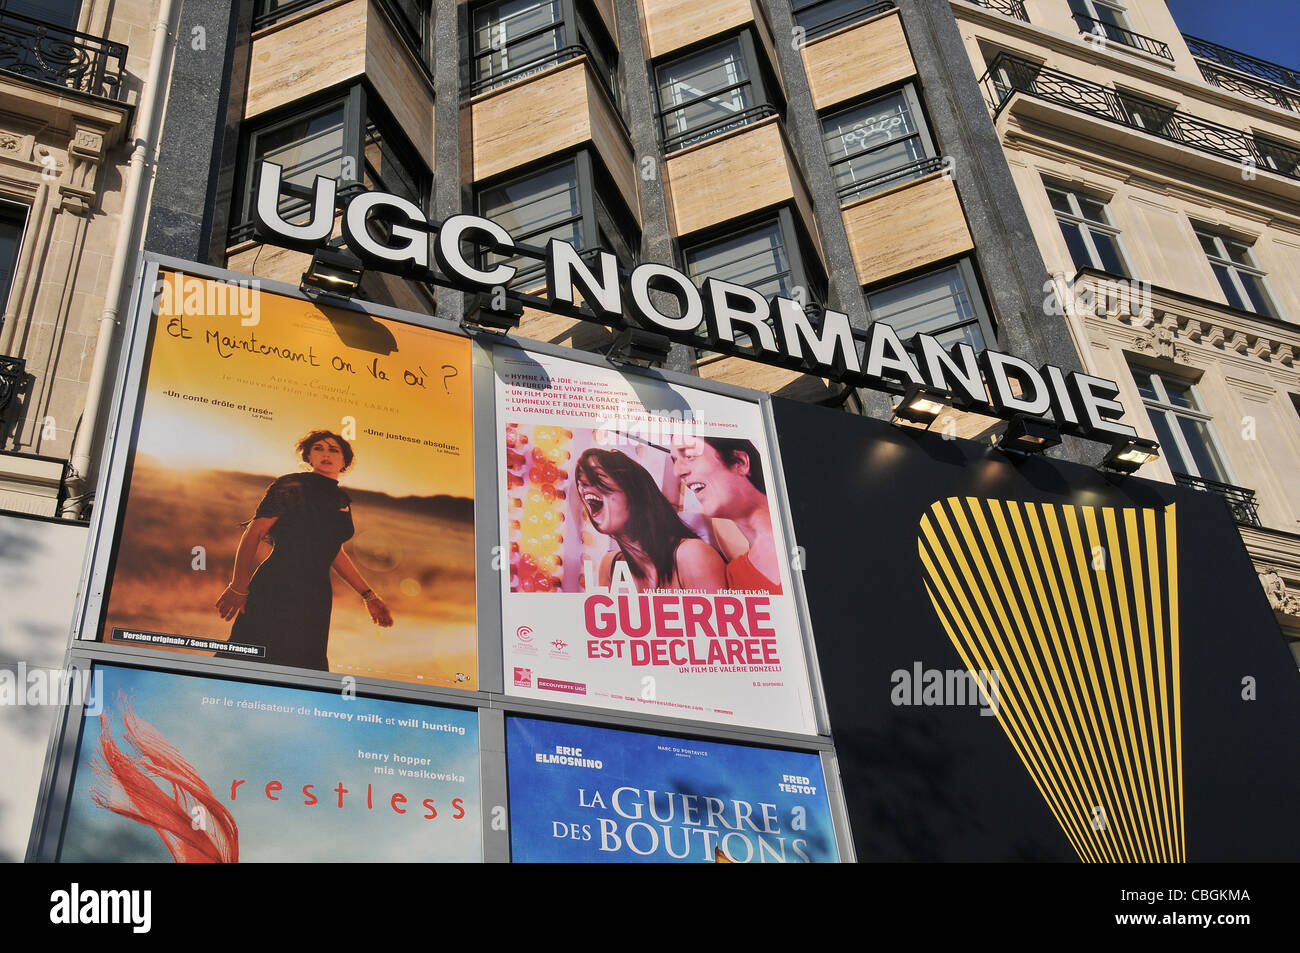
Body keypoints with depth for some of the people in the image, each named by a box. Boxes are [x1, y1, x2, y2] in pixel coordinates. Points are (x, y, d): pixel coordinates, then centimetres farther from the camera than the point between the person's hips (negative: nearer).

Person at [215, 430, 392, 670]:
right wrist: (239, 587, -13)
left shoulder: (341, 500, 17)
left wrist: (369, 596, 24)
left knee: (306, 667, 4)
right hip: (276, 588, -7)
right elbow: (254, 533, -8)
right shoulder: (293, 486, -4)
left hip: (316, 597, 7)